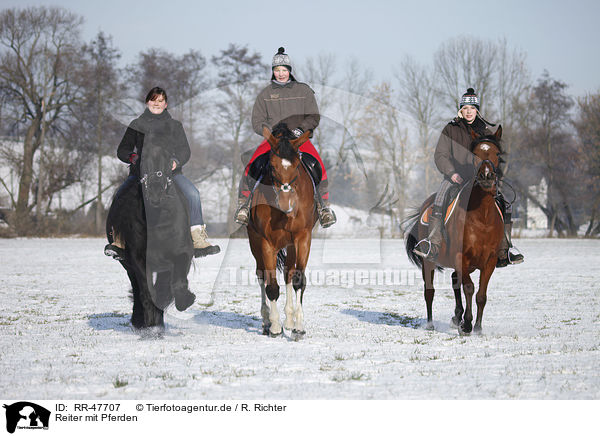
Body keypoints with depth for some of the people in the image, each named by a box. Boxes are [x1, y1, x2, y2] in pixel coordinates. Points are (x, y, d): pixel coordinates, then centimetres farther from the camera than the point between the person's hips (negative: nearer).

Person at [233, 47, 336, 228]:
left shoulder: (304, 91, 8)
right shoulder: (265, 94, 9)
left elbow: (314, 117, 8)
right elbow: (257, 122, 8)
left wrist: (301, 129, -10)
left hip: (300, 138, 0)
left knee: (315, 165, -27)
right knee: (254, 165, -26)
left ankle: (324, 205, -12)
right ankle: (243, 203, -10)